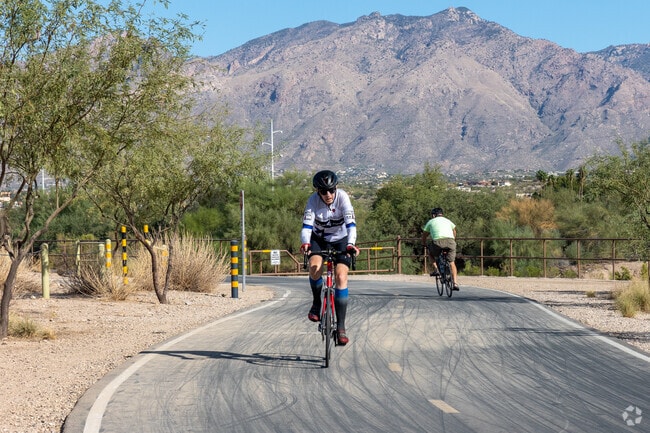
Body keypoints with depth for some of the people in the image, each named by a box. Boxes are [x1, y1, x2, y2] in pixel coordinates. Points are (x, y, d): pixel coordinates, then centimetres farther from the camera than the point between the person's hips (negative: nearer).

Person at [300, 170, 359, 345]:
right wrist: (305, 243, -51)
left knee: (341, 278, -17)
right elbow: (307, 225, -31)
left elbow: (351, 223, -34)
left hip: (340, 240, -1)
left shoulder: (342, 197, -25)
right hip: (319, 238, 1)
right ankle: (317, 303, 0)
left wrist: (351, 245, -50)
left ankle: (340, 326, -12)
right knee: (314, 267, -29)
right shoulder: (313, 200, -22)